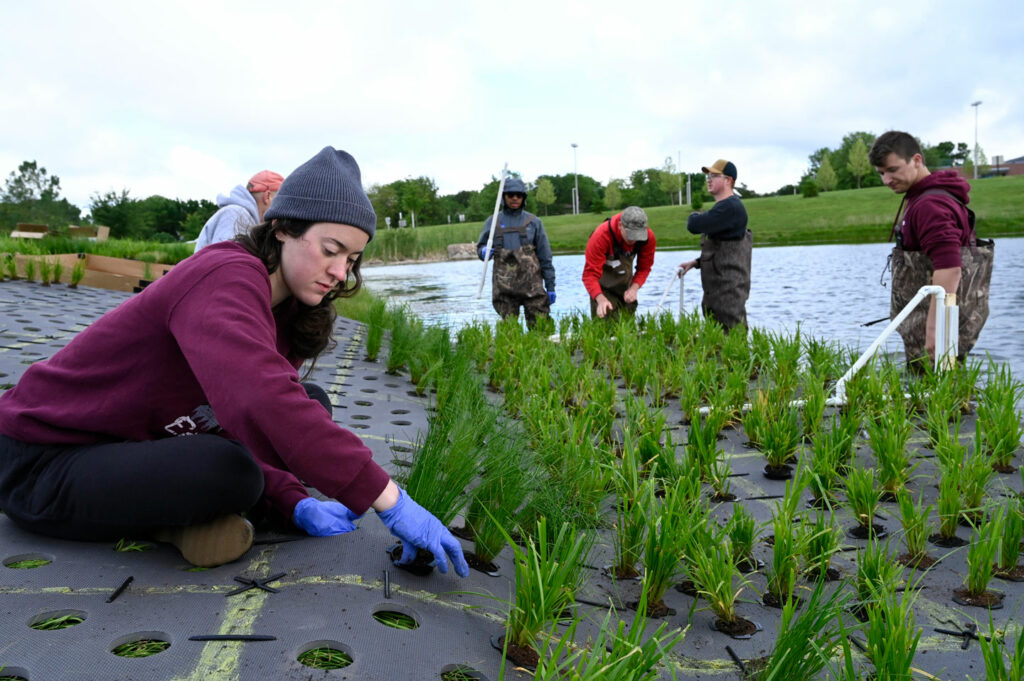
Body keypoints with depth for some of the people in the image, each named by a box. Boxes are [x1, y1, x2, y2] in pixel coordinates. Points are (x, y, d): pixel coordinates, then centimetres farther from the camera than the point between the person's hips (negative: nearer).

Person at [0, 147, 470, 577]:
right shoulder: (227, 276, -25)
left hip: (136, 443, 9)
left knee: (311, 407, 2)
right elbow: (264, 403, -42)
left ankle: (169, 516, -2)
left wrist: (295, 504, -15)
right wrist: (388, 500, -41)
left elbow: (245, 427, 3)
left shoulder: (287, 311, 3)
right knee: (230, 471, -36)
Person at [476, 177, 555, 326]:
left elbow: (545, 257, 7)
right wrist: (484, 252, -10)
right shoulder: (493, 222, 9)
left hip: (531, 283, -1)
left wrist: (550, 286, 3)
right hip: (504, 286, 1)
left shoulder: (533, 222, 7)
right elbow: (481, 246, 16)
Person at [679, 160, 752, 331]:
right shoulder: (723, 207, 19)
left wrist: (694, 216, 0)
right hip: (715, 289, 11)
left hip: (729, 290, -11)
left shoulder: (730, 207, -16)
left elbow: (694, 225, -24)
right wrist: (696, 263, 15)